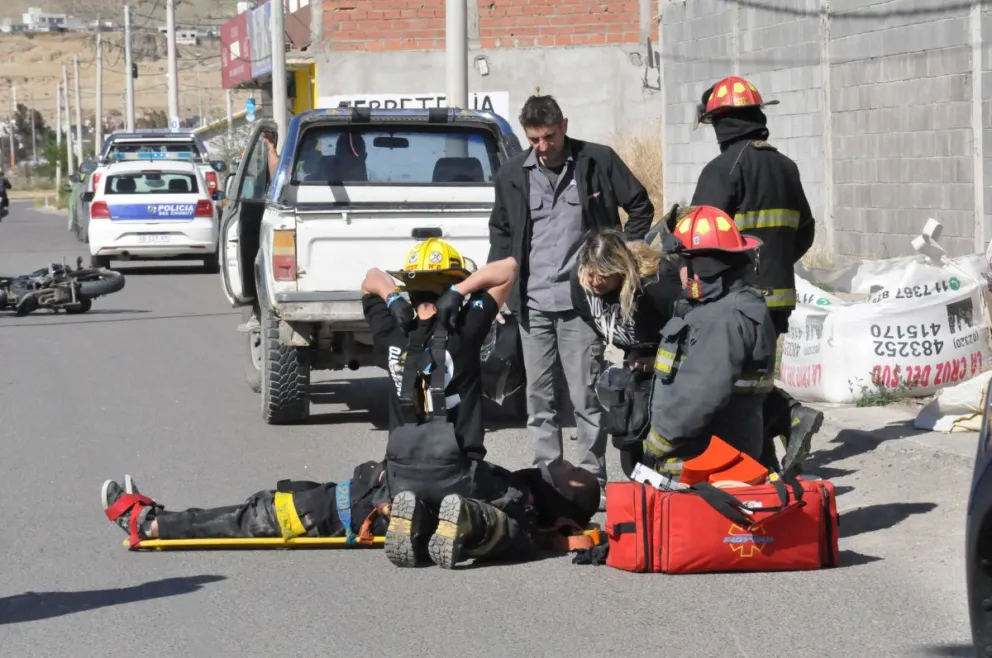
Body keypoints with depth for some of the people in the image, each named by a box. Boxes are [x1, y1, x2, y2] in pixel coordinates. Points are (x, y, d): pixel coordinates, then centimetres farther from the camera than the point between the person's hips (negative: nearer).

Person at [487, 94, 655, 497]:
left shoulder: (598, 162, -2)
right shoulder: (512, 175, 8)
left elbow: (641, 207, 8)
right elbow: (500, 232, 20)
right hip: (531, 302, 4)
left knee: (585, 395, -5)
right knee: (539, 397, 7)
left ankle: (592, 479, 1)